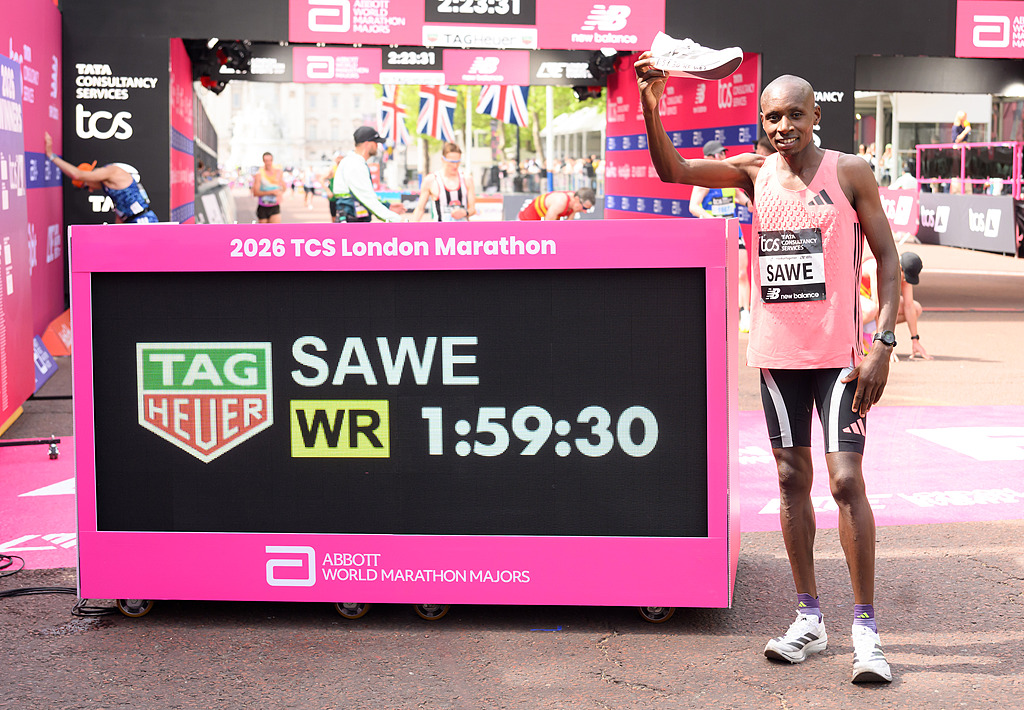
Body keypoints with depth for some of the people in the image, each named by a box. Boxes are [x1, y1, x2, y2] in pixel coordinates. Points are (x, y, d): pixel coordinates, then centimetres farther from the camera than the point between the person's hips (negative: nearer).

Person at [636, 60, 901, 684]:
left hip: (839, 352, -4)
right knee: (792, 479, 8)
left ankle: (866, 631, -2)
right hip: (776, 351, 4)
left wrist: (884, 343, -12)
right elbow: (672, 170, -2)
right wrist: (651, 109, -19)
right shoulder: (755, 173, 5)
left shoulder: (850, 173, -4)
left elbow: (888, 258, -3)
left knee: (846, 479, -10)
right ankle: (809, 620, 19)